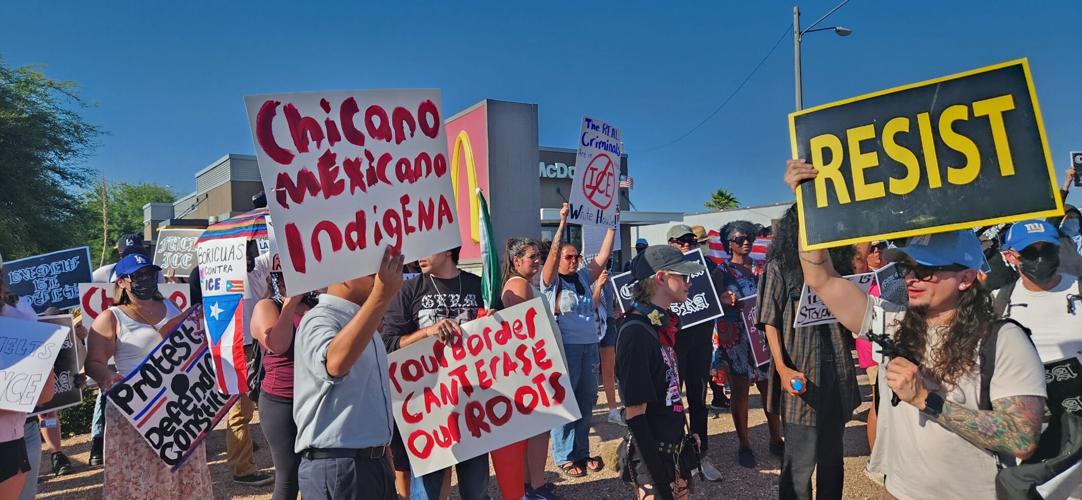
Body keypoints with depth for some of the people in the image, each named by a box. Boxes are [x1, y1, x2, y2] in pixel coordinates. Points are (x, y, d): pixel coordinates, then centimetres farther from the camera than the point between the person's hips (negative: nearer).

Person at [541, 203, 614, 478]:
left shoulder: (583, 278, 14)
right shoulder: (551, 280, -2)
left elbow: (603, 256, 10)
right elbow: (553, 253, -17)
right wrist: (562, 223, -24)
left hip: (589, 346, 6)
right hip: (565, 347, -6)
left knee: (586, 400, 11)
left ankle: (581, 451, 23)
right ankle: (564, 456, 9)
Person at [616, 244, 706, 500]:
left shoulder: (663, 322, 5)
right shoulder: (636, 333, -23)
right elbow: (635, 413, -23)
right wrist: (658, 480, -22)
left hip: (675, 448, 8)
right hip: (653, 457, -8)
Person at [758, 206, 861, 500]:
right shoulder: (779, 267, -3)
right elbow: (770, 322, -8)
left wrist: (860, 276, 1)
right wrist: (782, 369, -19)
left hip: (837, 369, 6)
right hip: (801, 374, -5)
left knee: (833, 456, 18)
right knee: (801, 460, 0)